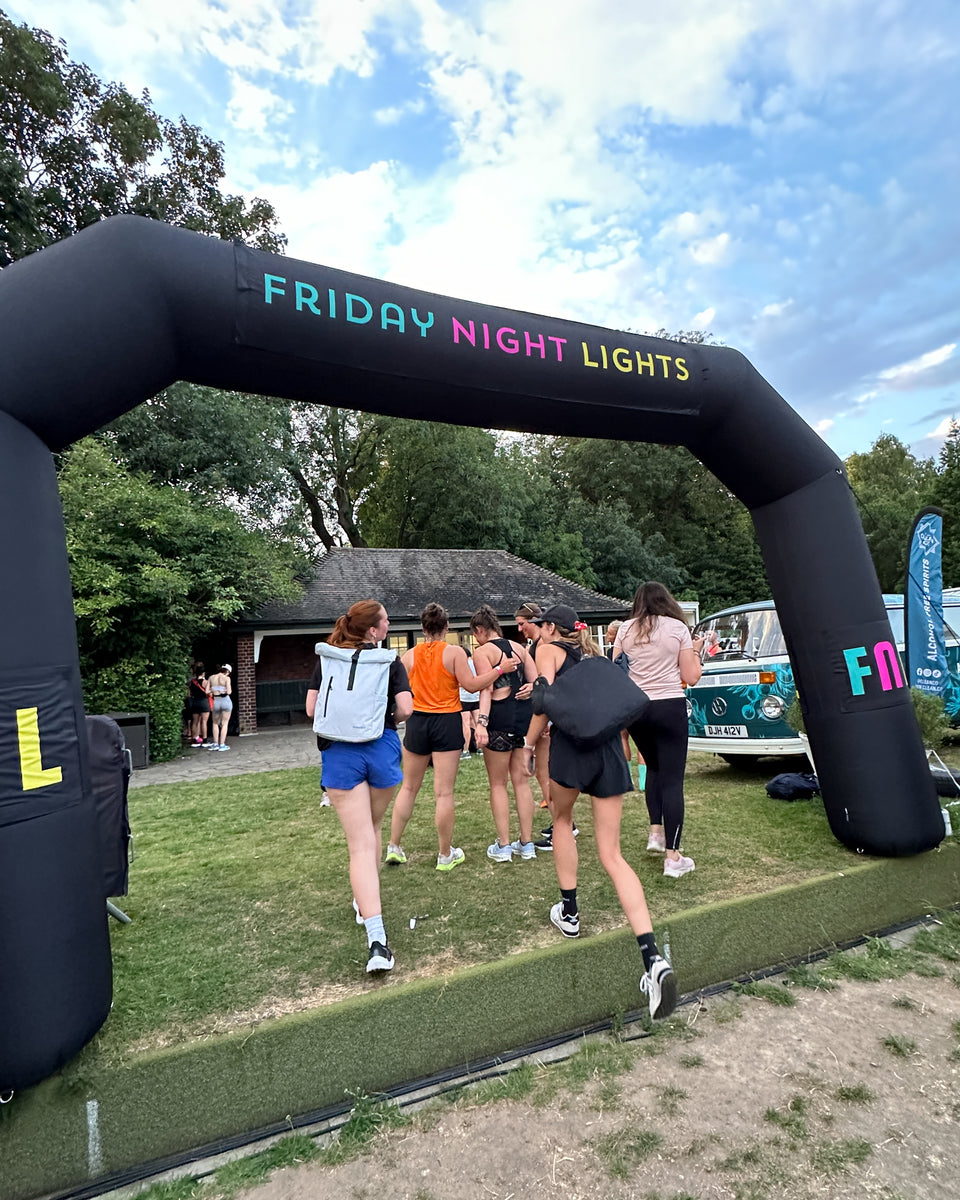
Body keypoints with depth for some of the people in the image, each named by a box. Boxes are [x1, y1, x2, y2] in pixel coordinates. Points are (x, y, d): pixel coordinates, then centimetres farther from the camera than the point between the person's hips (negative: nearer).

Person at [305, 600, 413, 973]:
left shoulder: (327, 658, 2)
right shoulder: (389, 660, -2)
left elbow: (311, 708, 0)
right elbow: (405, 708, -9)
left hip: (340, 752, 0)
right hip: (381, 749, 0)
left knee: (360, 844, -2)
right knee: (372, 828, 25)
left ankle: (376, 939, -9)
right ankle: (366, 903, 41)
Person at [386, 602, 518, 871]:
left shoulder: (409, 655, 2)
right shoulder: (455, 652, -7)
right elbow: (471, 685, -12)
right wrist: (500, 669, -6)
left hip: (417, 721, 3)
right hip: (447, 722, -3)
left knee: (408, 787, 17)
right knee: (444, 792, 2)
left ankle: (394, 846, 22)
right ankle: (445, 855, 13)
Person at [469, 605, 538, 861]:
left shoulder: (482, 652, -6)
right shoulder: (518, 647, 12)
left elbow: (487, 690, -17)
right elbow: (536, 681, 7)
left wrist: (481, 722, -24)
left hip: (500, 716, -6)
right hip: (524, 714, 6)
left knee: (497, 784, 7)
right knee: (521, 781, 13)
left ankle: (503, 846, 11)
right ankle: (527, 843, 19)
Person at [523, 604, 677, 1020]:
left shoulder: (548, 650, 9)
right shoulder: (592, 653, 27)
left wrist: (529, 745, 0)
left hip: (573, 743, -5)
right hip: (610, 746, 5)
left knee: (562, 818, 25)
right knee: (612, 855, 4)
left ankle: (569, 914, 29)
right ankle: (653, 957, -9)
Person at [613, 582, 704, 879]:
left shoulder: (626, 629, 5)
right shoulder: (678, 628, -1)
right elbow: (691, 677, -1)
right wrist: (696, 651, 15)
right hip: (670, 707, -3)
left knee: (653, 768, 25)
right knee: (672, 779, 0)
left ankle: (656, 832, 21)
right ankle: (673, 857, 1)